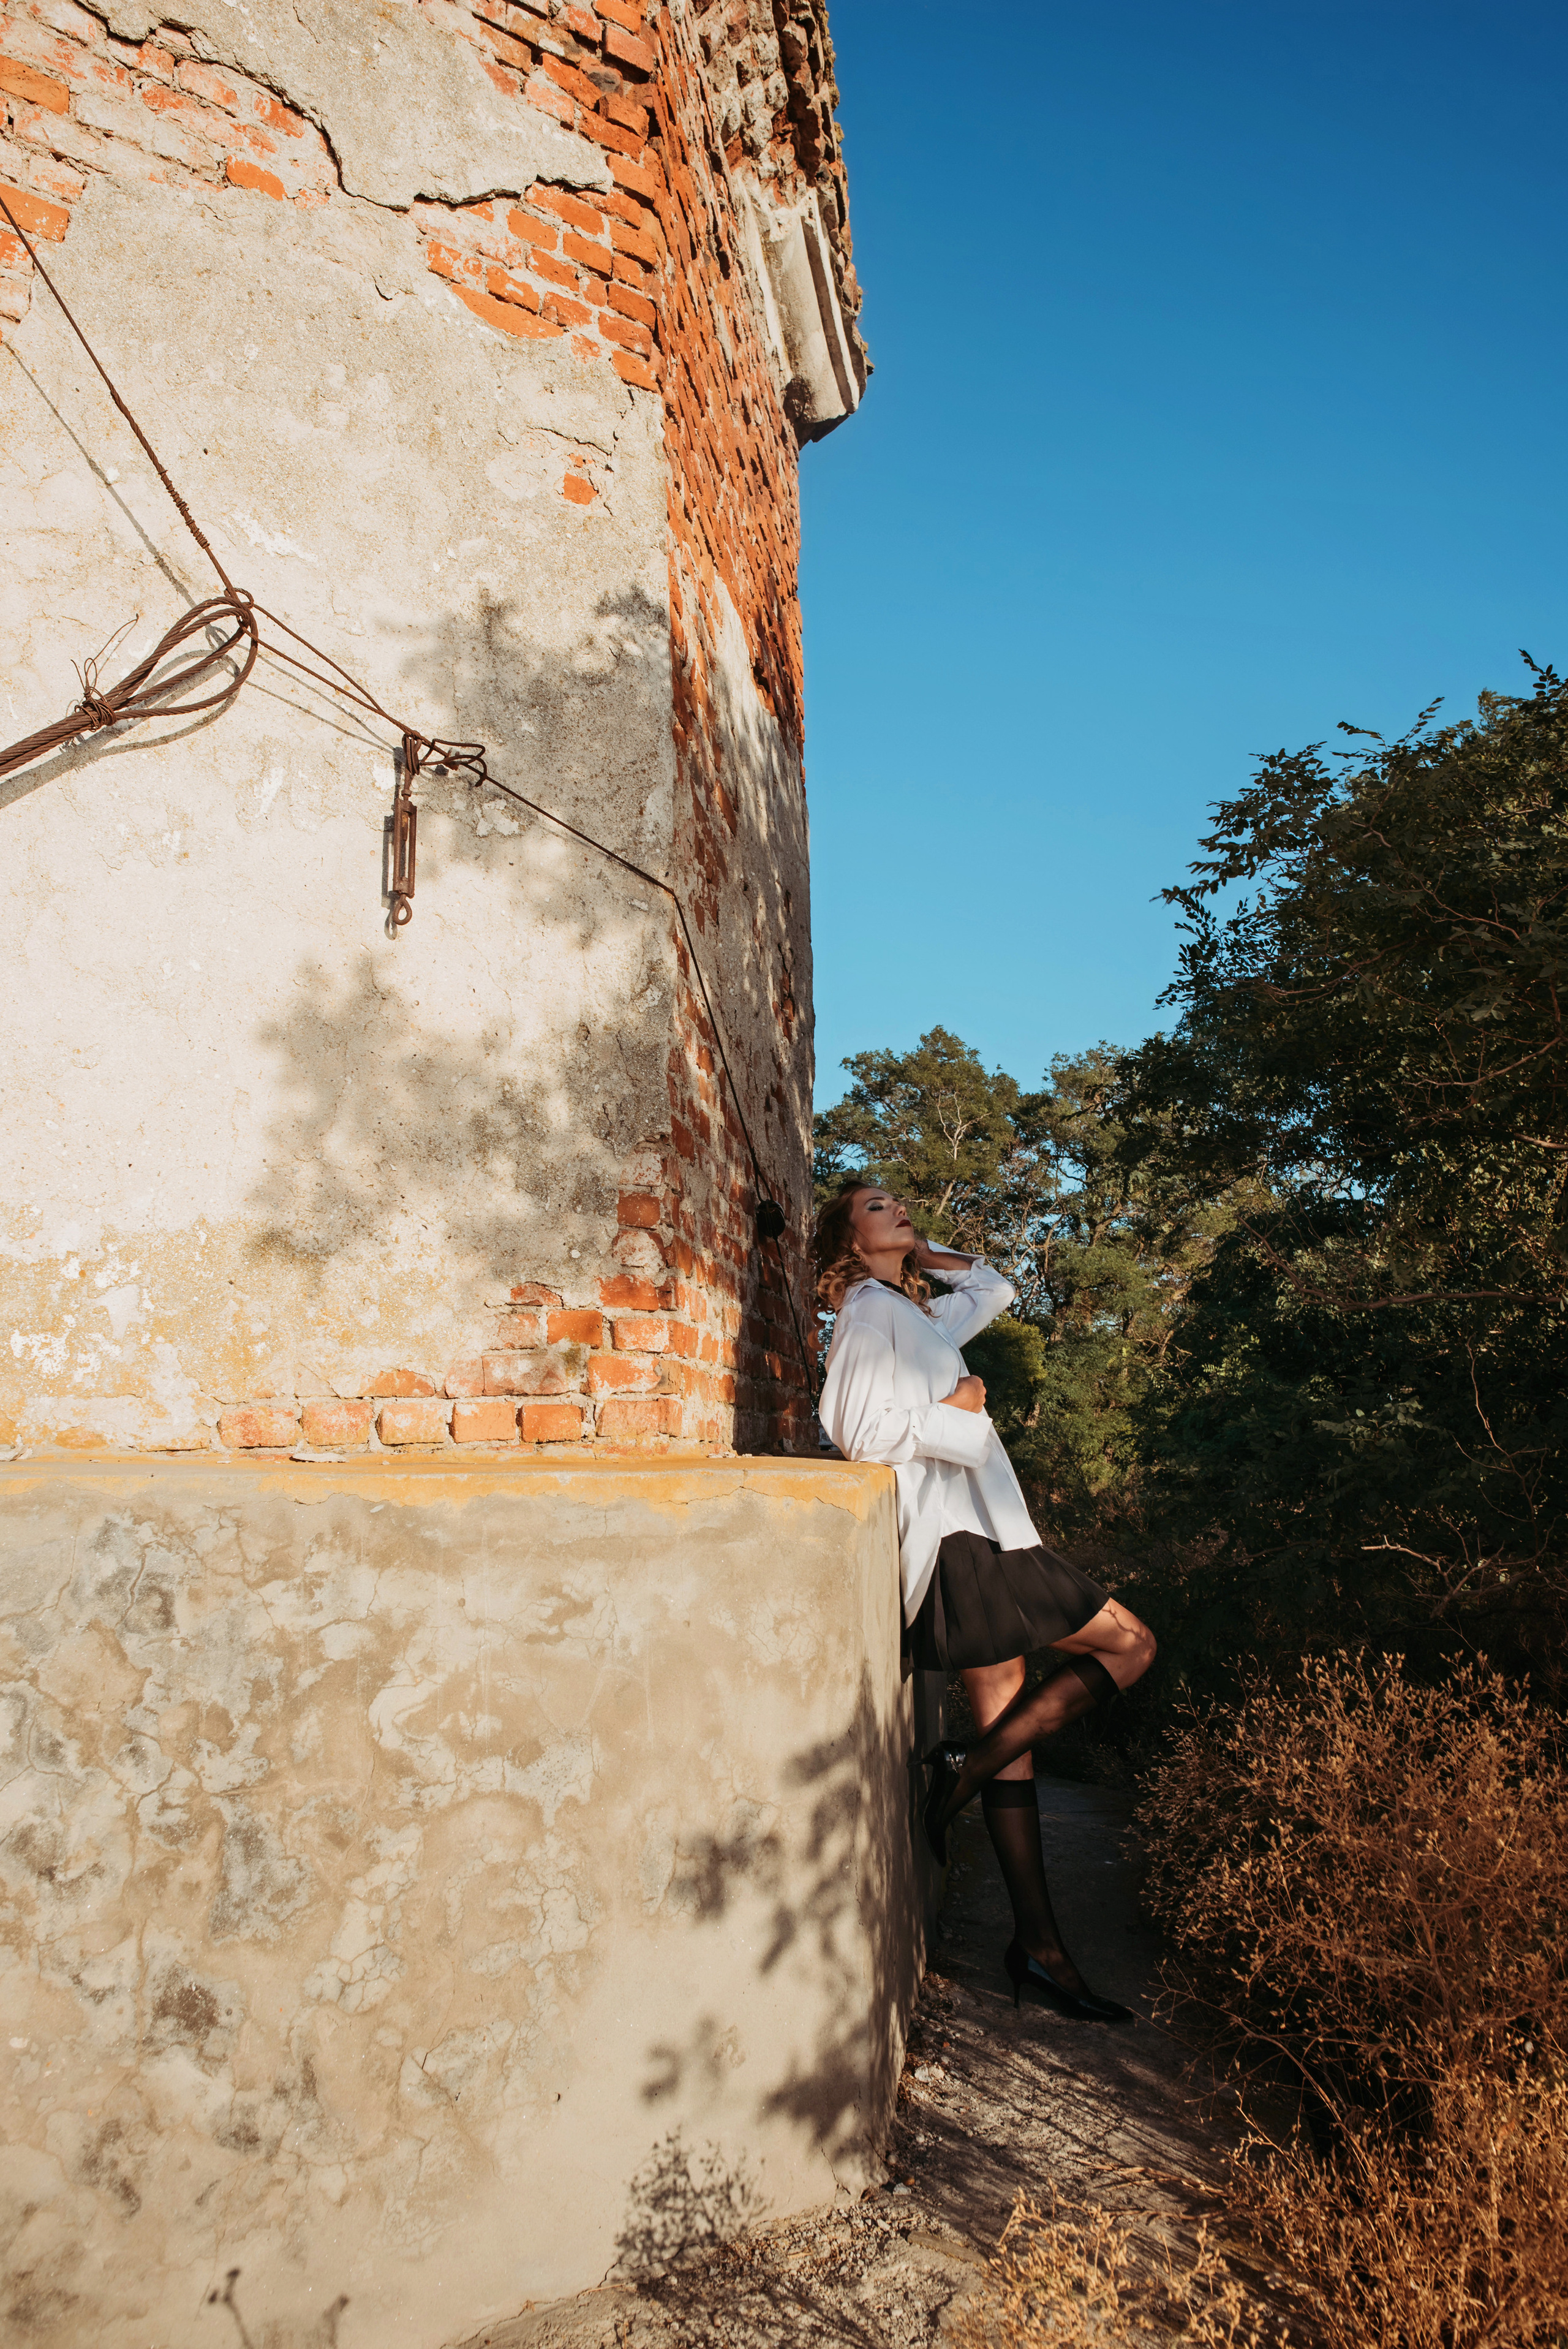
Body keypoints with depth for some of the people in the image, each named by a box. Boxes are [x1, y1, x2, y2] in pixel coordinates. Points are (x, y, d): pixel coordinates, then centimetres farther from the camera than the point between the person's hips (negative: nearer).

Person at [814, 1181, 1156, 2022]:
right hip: (951, 1534, -8)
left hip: (977, 1533, 8)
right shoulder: (871, 1314, -6)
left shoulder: (918, 1313, 20)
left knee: (1010, 1726, 6)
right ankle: (968, 1771, -6)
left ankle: (1037, 1944, 9)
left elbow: (993, 1289, 34)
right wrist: (954, 1410, -7)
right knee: (1130, 1644, -8)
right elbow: (866, 1430, -16)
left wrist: (918, 1253, 24)